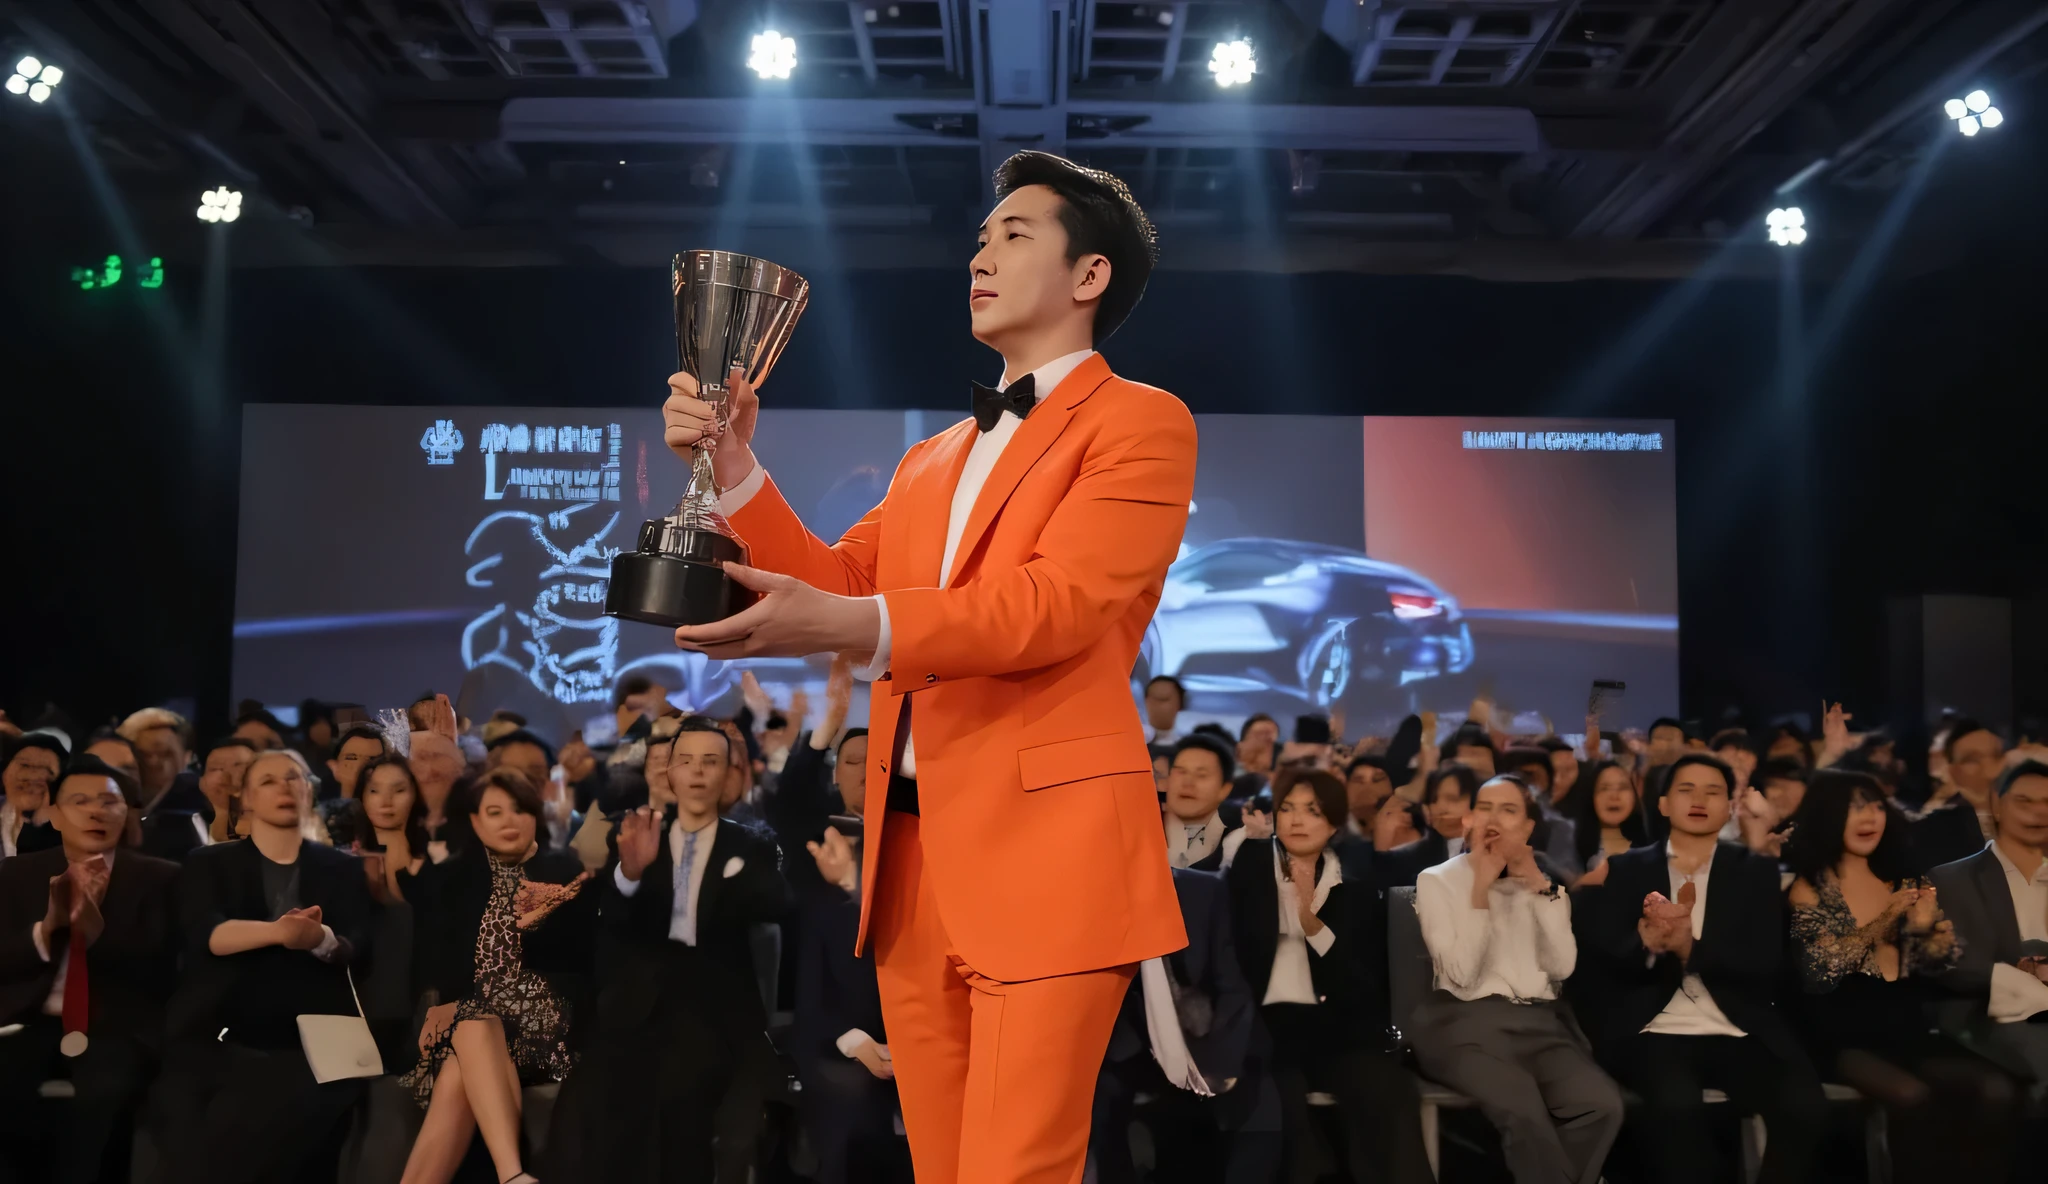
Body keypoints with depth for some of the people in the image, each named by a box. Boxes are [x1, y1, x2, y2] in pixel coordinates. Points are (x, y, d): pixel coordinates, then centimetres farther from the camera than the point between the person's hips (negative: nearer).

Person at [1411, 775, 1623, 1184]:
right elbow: (1461, 974, -8)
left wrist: (1538, 885, -2)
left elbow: (1562, 967, 1)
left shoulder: (1545, 883, 18)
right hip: (1465, 1020, -4)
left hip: (1540, 1021, 4)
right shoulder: (1437, 880, 7)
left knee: (1603, 1104, -27)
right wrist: (1481, 888, -8)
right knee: (1522, 1107, -36)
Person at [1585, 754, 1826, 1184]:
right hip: (1654, 1031, -1)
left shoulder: (1757, 870, 12)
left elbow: (1768, 965, 0)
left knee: (1805, 1104, -26)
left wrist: (1690, 948, -17)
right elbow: (1601, 958, 3)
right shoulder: (1627, 868, 12)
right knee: (1676, 1104, -34)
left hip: (1741, 1033, 2)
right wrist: (1648, 945, -19)